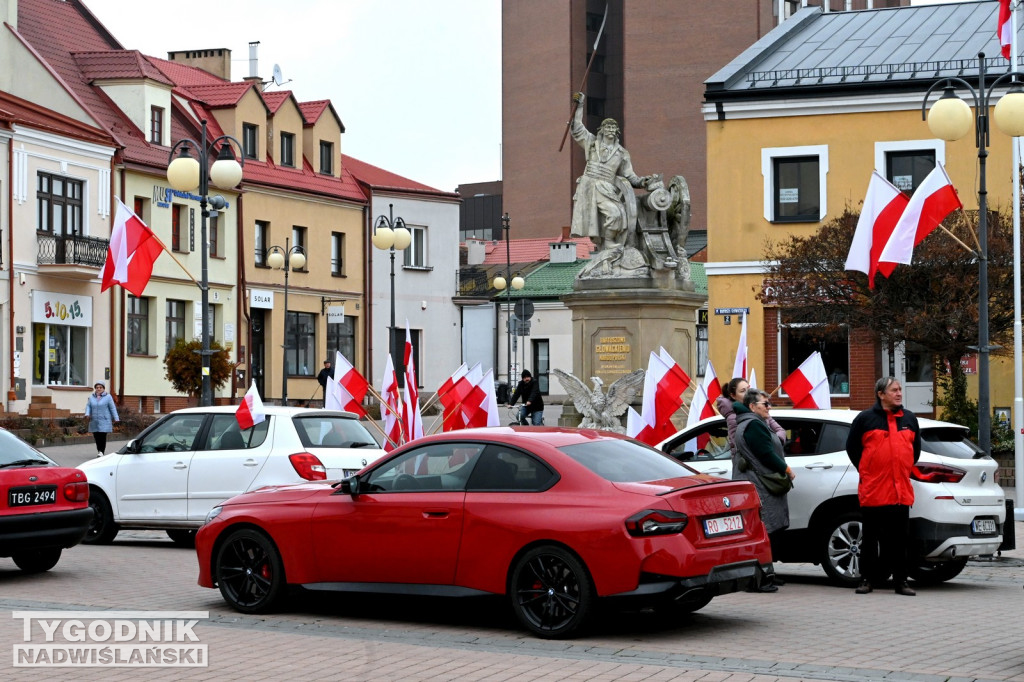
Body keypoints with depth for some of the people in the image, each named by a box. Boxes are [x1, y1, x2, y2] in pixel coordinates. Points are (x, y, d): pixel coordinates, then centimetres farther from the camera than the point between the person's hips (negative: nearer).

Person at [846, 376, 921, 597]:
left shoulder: (909, 419, 12)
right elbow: (852, 447, 7)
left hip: (901, 491, 3)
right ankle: (867, 580, 8)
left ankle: (901, 581, 8)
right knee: (871, 537, 2)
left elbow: (916, 448, 23)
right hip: (872, 491, -3)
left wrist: (905, 469, 15)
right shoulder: (865, 418, 0)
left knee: (899, 538, 3)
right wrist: (865, 471, 5)